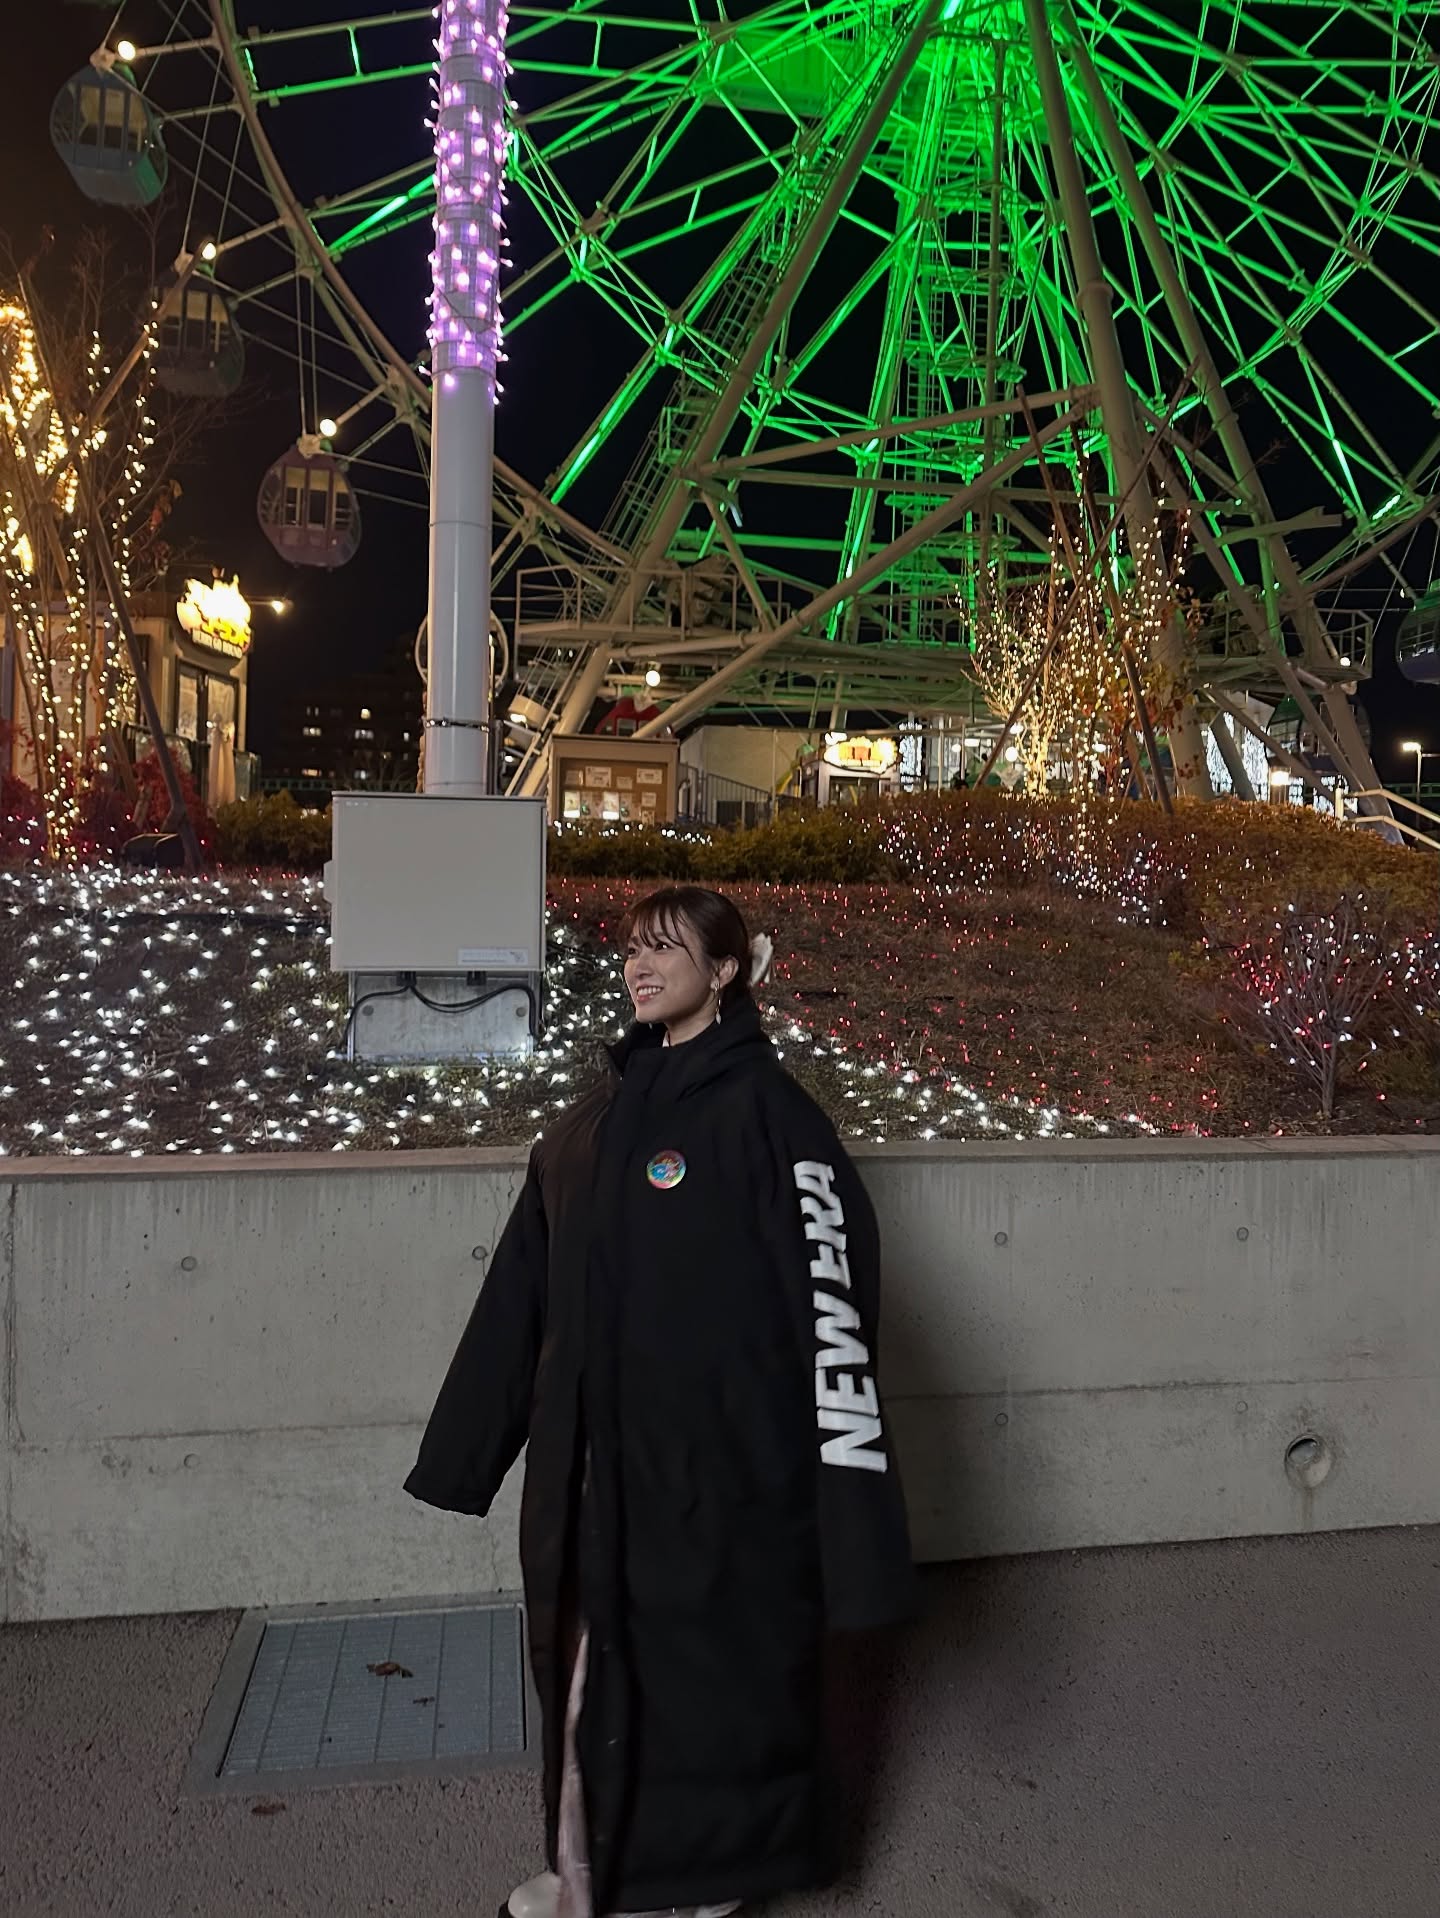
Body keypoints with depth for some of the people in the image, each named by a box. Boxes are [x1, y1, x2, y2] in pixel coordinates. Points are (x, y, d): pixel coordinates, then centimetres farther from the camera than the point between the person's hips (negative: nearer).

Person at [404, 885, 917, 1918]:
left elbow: (832, 1290, -16)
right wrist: (464, 1446, 16)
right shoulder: (599, 1118, 8)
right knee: (594, 1660, 16)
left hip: (723, 1463, -6)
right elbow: (525, 1291, 12)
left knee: (716, 1659, 10)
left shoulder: (766, 1110, -11)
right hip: (595, 1463, 6)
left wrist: (850, 1511, -20)